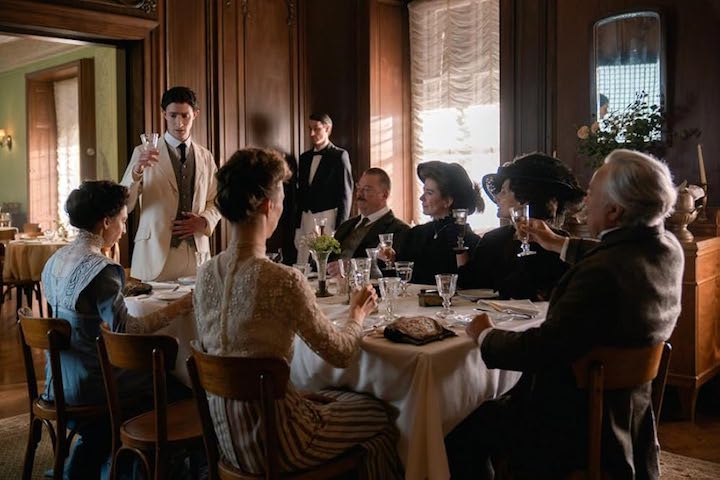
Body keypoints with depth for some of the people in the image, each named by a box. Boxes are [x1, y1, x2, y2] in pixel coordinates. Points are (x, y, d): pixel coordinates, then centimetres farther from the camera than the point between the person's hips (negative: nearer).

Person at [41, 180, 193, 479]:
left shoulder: (56, 260, 6)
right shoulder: (101, 269, -22)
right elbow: (125, 329, -26)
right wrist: (180, 307, -24)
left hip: (58, 381, 9)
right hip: (87, 384, -9)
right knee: (177, 391, 7)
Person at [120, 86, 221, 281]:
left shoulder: (206, 157, 10)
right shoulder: (143, 153, 0)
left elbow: (214, 203, 16)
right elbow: (123, 205, -6)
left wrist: (204, 221, -5)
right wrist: (136, 171, -23)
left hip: (197, 251, 3)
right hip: (157, 253, -2)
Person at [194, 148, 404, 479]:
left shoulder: (205, 274, -3)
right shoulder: (284, 281, -25)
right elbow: (339, 353, -13)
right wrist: (358, 314, 7)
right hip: (271, 443, -7)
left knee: (342, 397, 28)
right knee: (381, 415, 17)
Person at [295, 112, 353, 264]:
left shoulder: (339, 155, -1)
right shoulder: (305, 157, 16)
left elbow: (346, 193, -5)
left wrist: (340, 228, -10)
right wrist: (298, 225, 12)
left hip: (328, 219, -5)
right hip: (305, 221, 5)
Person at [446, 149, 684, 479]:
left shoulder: (602, 273, -32)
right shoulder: (668, 248, -3)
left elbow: (539, 349, -28)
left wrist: (485, 335, -9)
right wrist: (558, 244, 32)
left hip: (576, 428, -10)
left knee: (460, 437, 1)